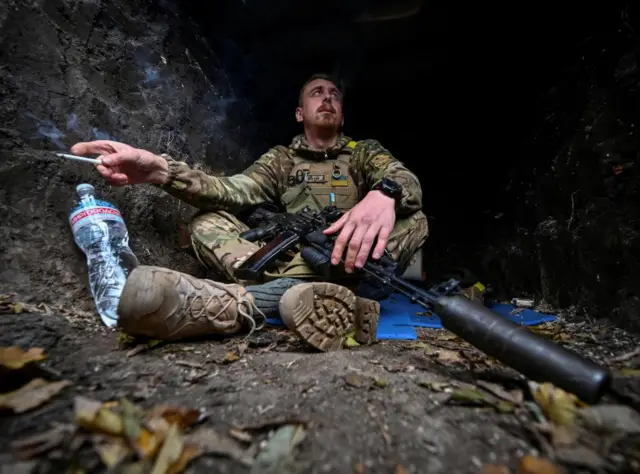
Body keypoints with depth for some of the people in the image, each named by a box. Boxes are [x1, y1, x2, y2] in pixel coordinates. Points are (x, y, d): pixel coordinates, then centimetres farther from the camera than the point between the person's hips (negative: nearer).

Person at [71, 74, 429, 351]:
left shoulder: (365, 151, 13)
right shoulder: (281, 159, 13)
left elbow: (406, 180, -8)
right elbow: (235, 192, -5)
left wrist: (384, 193, -35)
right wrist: (161, 170, -22)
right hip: (291, 262, 1)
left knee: (414, 220, -26)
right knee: (208, 224, -13)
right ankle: (300, 293, -44)